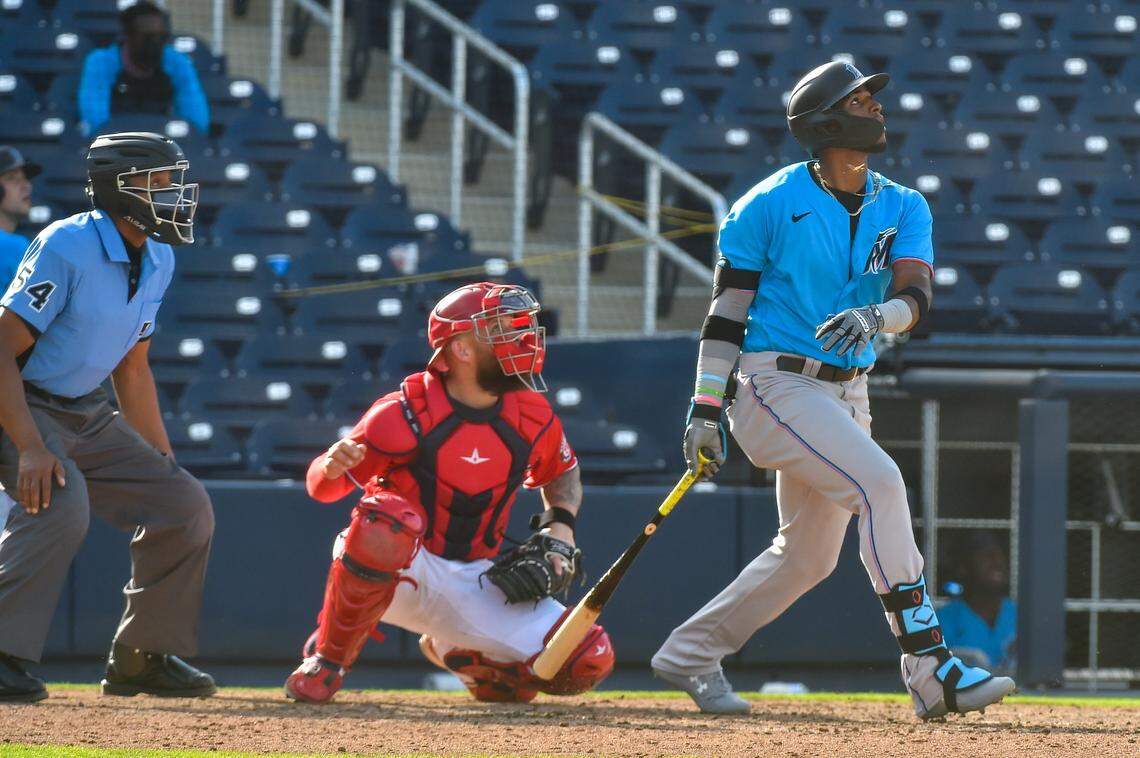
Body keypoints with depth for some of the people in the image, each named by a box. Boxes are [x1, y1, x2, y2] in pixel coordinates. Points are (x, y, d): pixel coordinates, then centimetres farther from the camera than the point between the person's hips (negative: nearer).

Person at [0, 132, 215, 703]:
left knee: (185, 506, 3)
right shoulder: (67, 247, -22)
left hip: (86, 415, 9)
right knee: (61, 503, -34)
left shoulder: (158, 261, 4)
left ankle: (144, 657, 16)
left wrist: (164, 462, 14)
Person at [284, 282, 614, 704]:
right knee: (385, 520, -41)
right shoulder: (404, 413, -15)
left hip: (473, 583, 5)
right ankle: (327, 661, -16)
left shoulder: (531, 416, 0)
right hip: (396, 570, -5)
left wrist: (560, 525, 3)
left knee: (590, 661, -11)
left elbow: (561, 472, 22)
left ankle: (452, 654, 19)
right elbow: (321, 488, -10)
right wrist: (332, 467, -34)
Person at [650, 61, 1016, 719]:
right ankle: (931, 667, -29)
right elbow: (729, 306, -4)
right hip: (779, 386, -7)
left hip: (848, 393, 7)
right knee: (879, 481, -25)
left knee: (809, 555, 12)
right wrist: (706, 406, -8)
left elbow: (916, 295, -9)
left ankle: (689, 655, 30)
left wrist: (875, 317, -32)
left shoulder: (904, 208, 6)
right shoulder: (773, 204, -7)